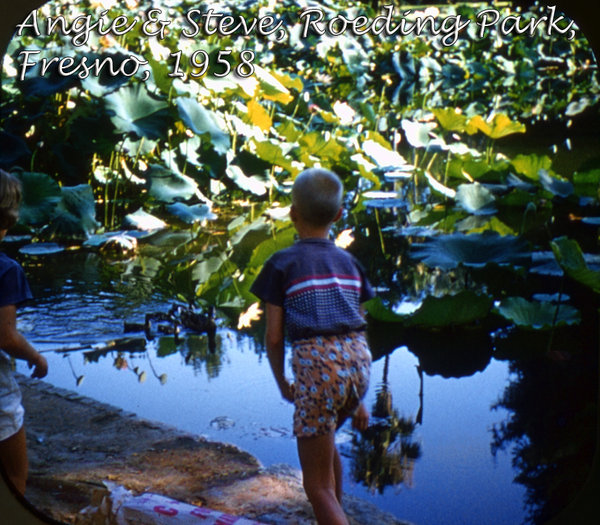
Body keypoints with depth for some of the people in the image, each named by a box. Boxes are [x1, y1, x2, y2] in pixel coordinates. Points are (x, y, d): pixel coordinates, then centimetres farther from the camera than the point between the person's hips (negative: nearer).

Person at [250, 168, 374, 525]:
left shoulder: (282, 264, 5)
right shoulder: (349, 262, 17)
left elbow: (274, 337, 2)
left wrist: (282, 384, 18)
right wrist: (357, 398, 24)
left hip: (316, 364, -6)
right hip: (359, 361, 6)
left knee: (318, 484, 4)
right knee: (322, 437, 34)